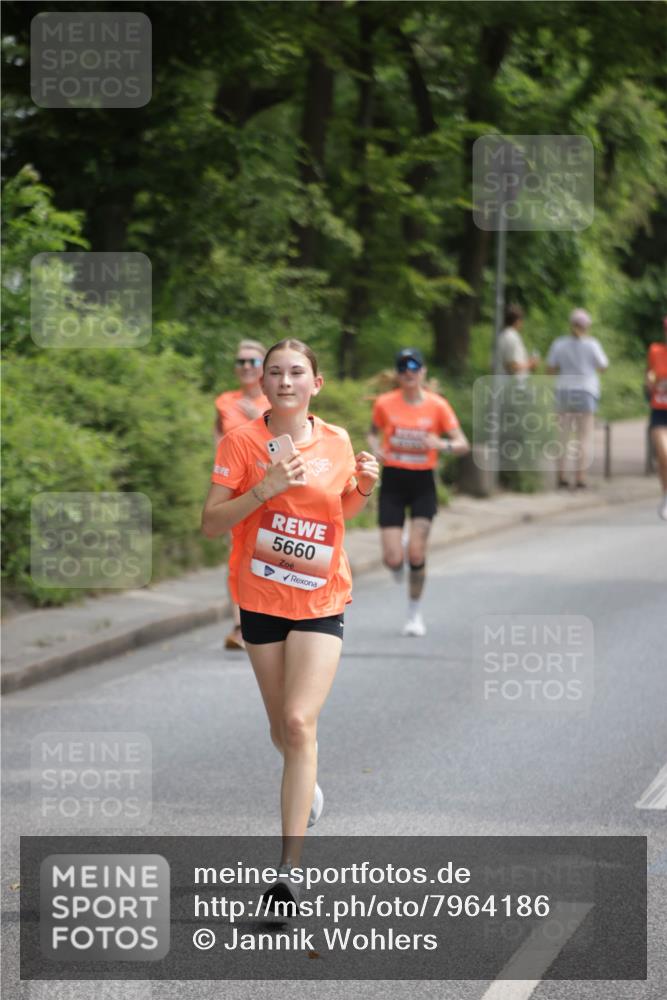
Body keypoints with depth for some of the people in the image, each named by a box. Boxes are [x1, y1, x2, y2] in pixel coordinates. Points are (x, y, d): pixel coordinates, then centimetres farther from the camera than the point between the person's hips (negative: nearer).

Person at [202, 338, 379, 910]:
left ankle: (288, 869, -18)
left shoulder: (336, 442, 0)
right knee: (283, 727, 14)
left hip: (321, 602, 0)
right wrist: (267, 487, -24)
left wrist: (363, 487, -4)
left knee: (300, 723, -16)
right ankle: (307, 782, 51)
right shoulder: (242, 442, -8)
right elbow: (211, 524, -11)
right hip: (261, 600, 1)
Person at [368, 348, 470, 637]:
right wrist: (375, 448, -6)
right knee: (393, 559, -9)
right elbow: (373, 433, 16)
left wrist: (442, 445, -26)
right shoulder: (385, 403, -2)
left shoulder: (437, 405, -5)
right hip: (393, 481, 1)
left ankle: (415, 613, 12)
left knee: (416, 552, -10)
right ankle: (397, 565, 33)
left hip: (423, 483, -1)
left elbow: (463, 445, -5)